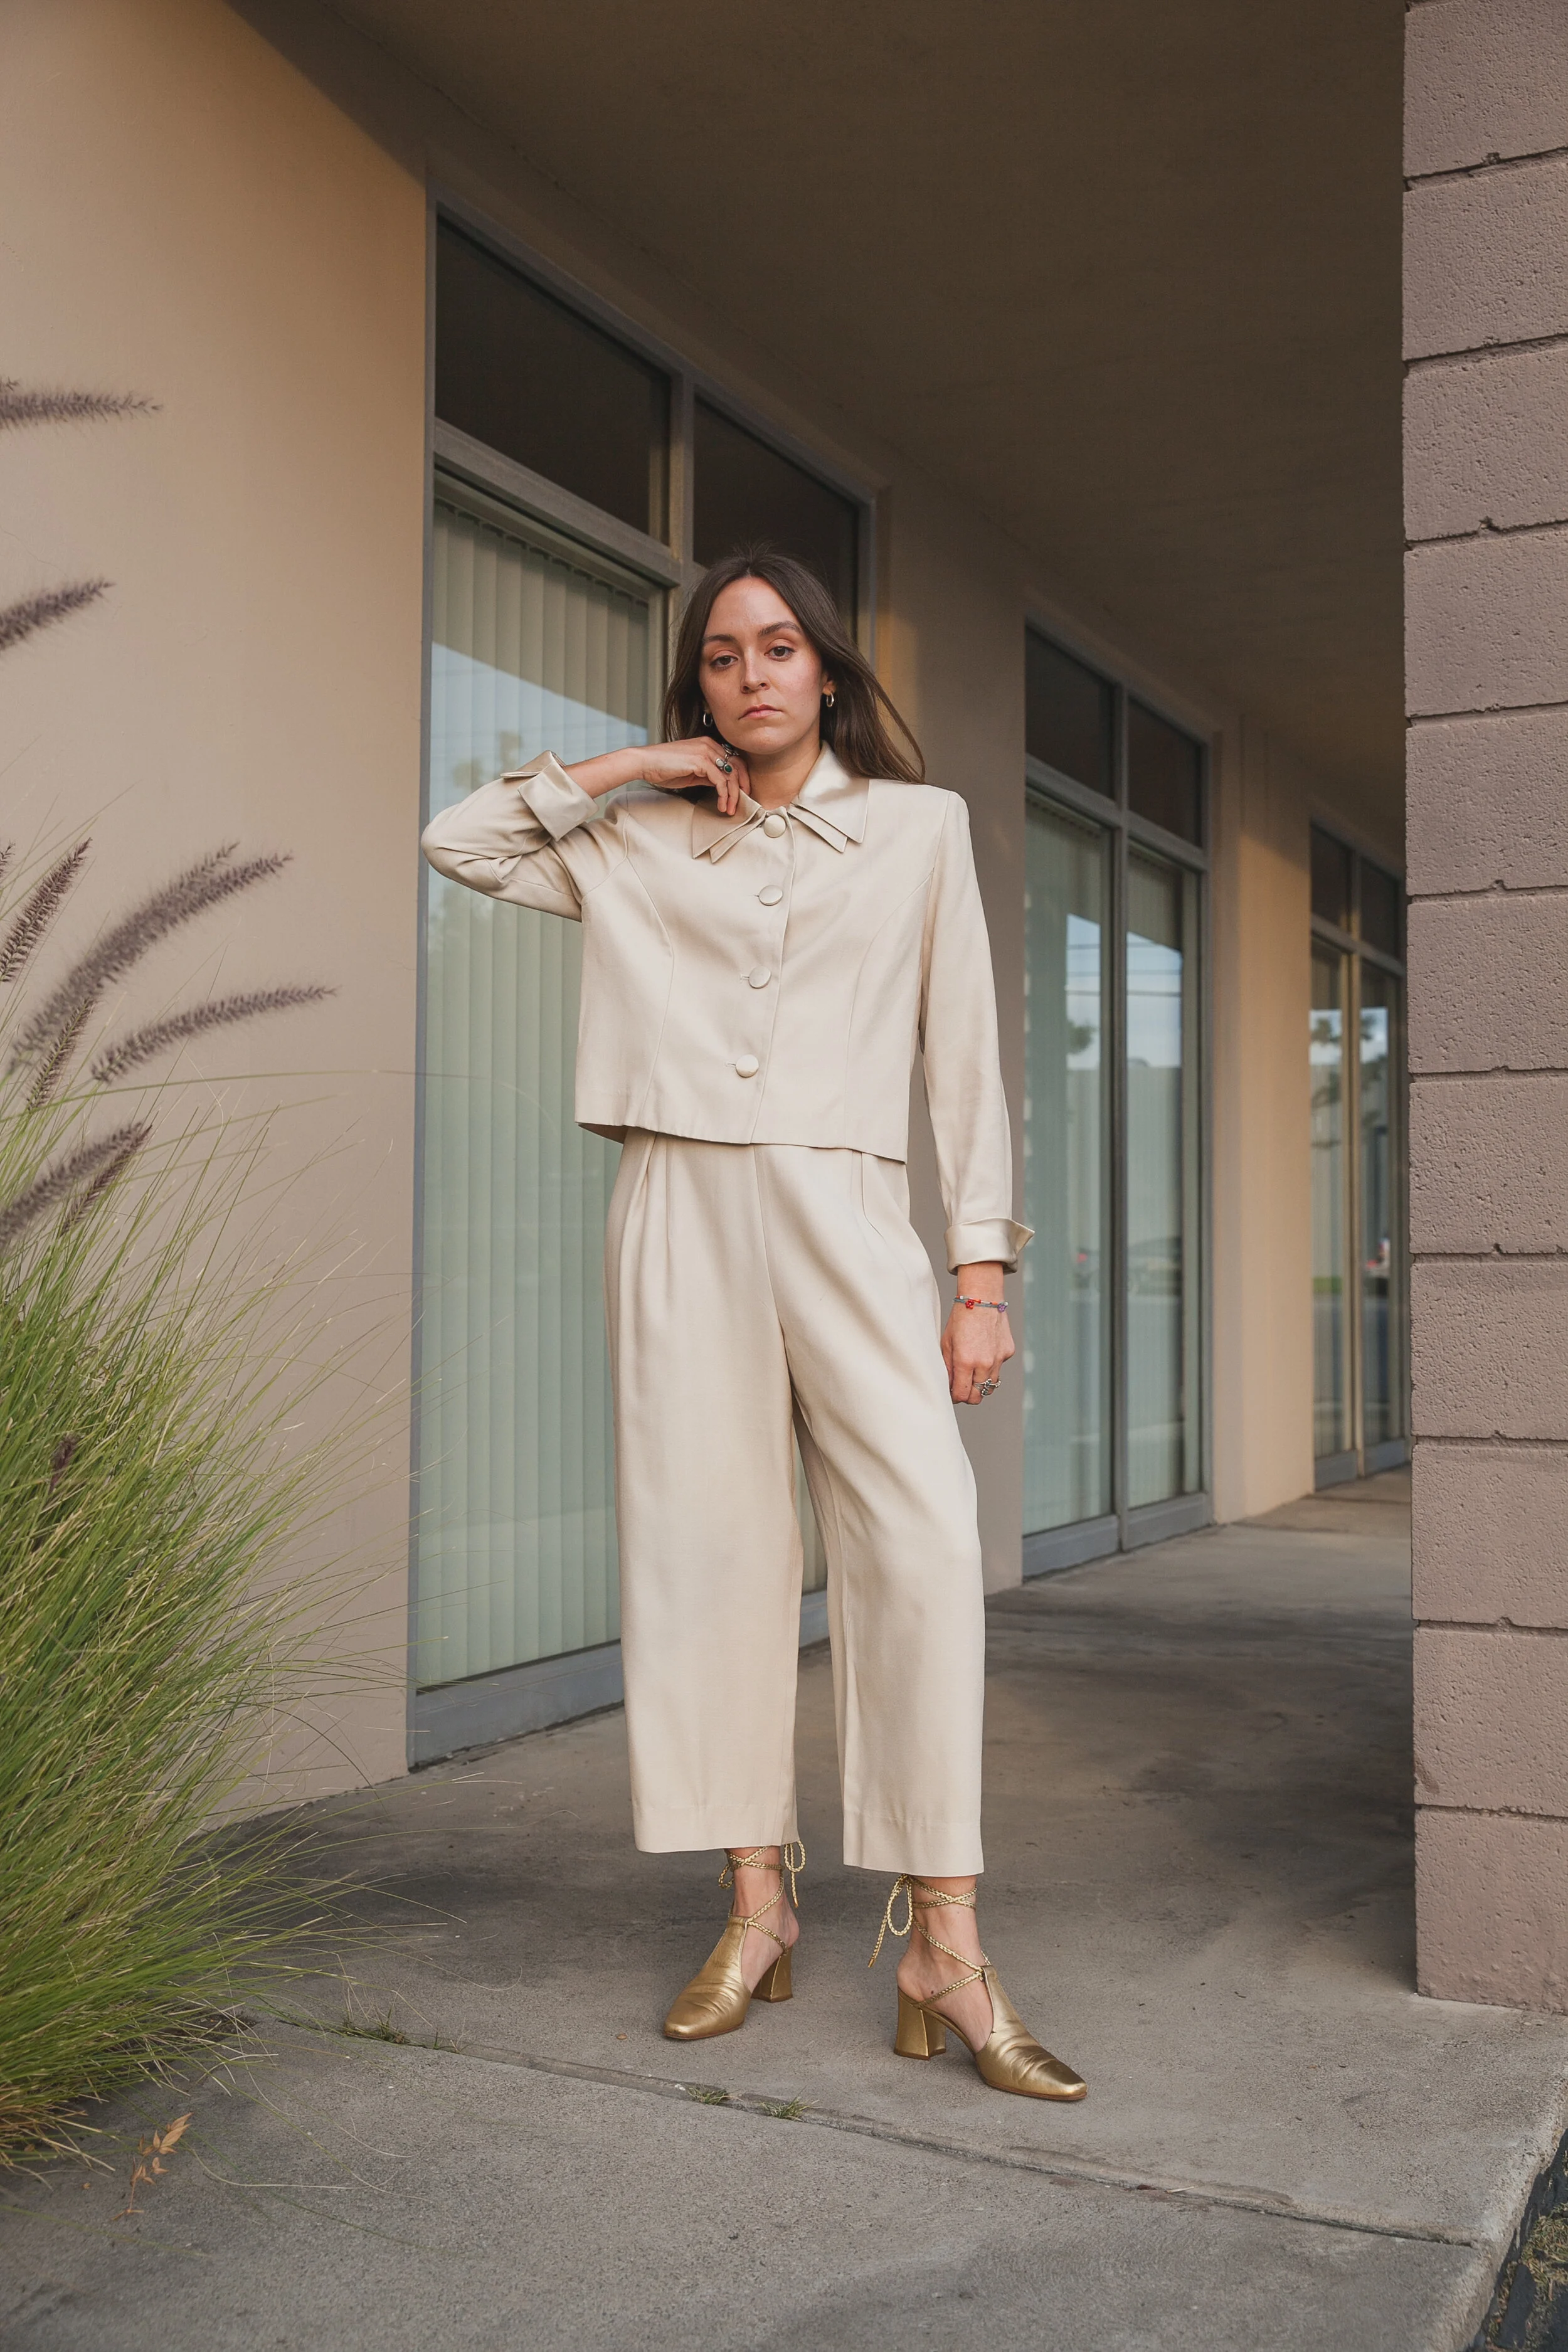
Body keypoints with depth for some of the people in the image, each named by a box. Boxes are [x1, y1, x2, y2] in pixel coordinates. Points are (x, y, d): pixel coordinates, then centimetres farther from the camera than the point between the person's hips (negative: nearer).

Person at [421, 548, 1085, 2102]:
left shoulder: (919, 826, 10)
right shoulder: (644, 847, 14)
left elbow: (965, 1059, 8)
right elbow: (458, 843, 17)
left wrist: (982, 1273, 1)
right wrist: (627, 770, 9)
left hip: (845, 1216, -1)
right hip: (683, 1215, 2)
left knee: (922, 1540, -15)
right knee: (708, 1546, 0)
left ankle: (942, 1945, -9)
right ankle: (756, 1907, 12)